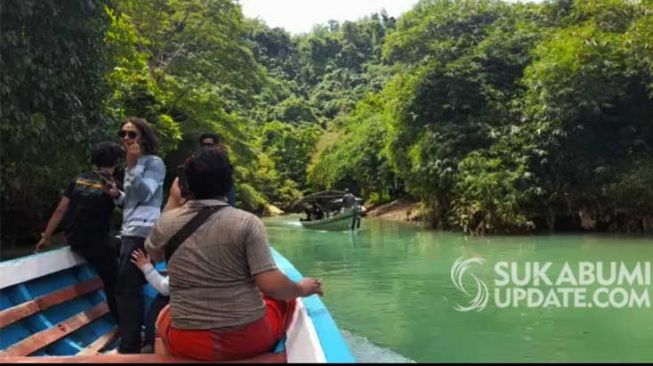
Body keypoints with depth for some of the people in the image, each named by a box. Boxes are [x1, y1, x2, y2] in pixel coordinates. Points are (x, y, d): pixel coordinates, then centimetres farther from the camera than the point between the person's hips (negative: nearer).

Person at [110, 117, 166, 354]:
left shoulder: (154, 162, -4)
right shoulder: (134, 164, 21)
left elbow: (144, 194, -16)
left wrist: (133, 166, -22)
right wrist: (118, 195, 6)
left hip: (143, 232, -9)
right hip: (130, 232, 9)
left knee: (126, 288, -12)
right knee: (131, 288, 13)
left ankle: (129, 346, -6)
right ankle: (132, 340, 23)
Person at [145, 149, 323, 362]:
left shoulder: (167, 222, -4)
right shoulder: (246, 223, -14)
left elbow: (154, 255, 18)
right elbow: (271, 285, -18)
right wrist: (301, 289, 1)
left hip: (187, 345, 3)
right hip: (246, 340, -2)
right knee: (285, 296, 28)